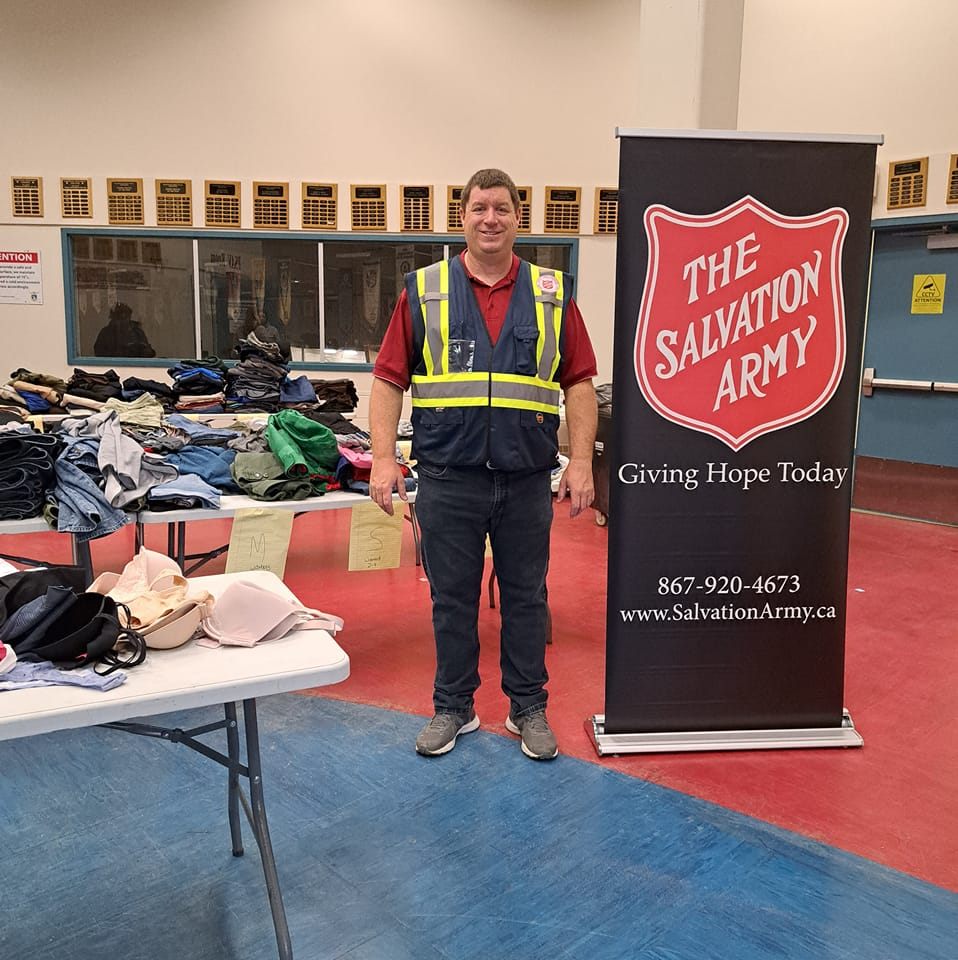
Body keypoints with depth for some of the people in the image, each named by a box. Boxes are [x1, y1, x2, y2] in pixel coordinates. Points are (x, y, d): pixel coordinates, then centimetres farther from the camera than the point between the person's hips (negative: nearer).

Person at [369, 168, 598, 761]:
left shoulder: (552, 294, 7)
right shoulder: (423, 291, 4)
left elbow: (580, 382, 5)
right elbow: (389, 380, 2)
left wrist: (581, 460, -4)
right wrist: (385, 458, -7)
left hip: (527, 479, 1)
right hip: (448, 478, 0)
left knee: (526, 596, 12)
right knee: (452, 598, 11)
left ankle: (529, 708, 28)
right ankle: (454, 707, 28)